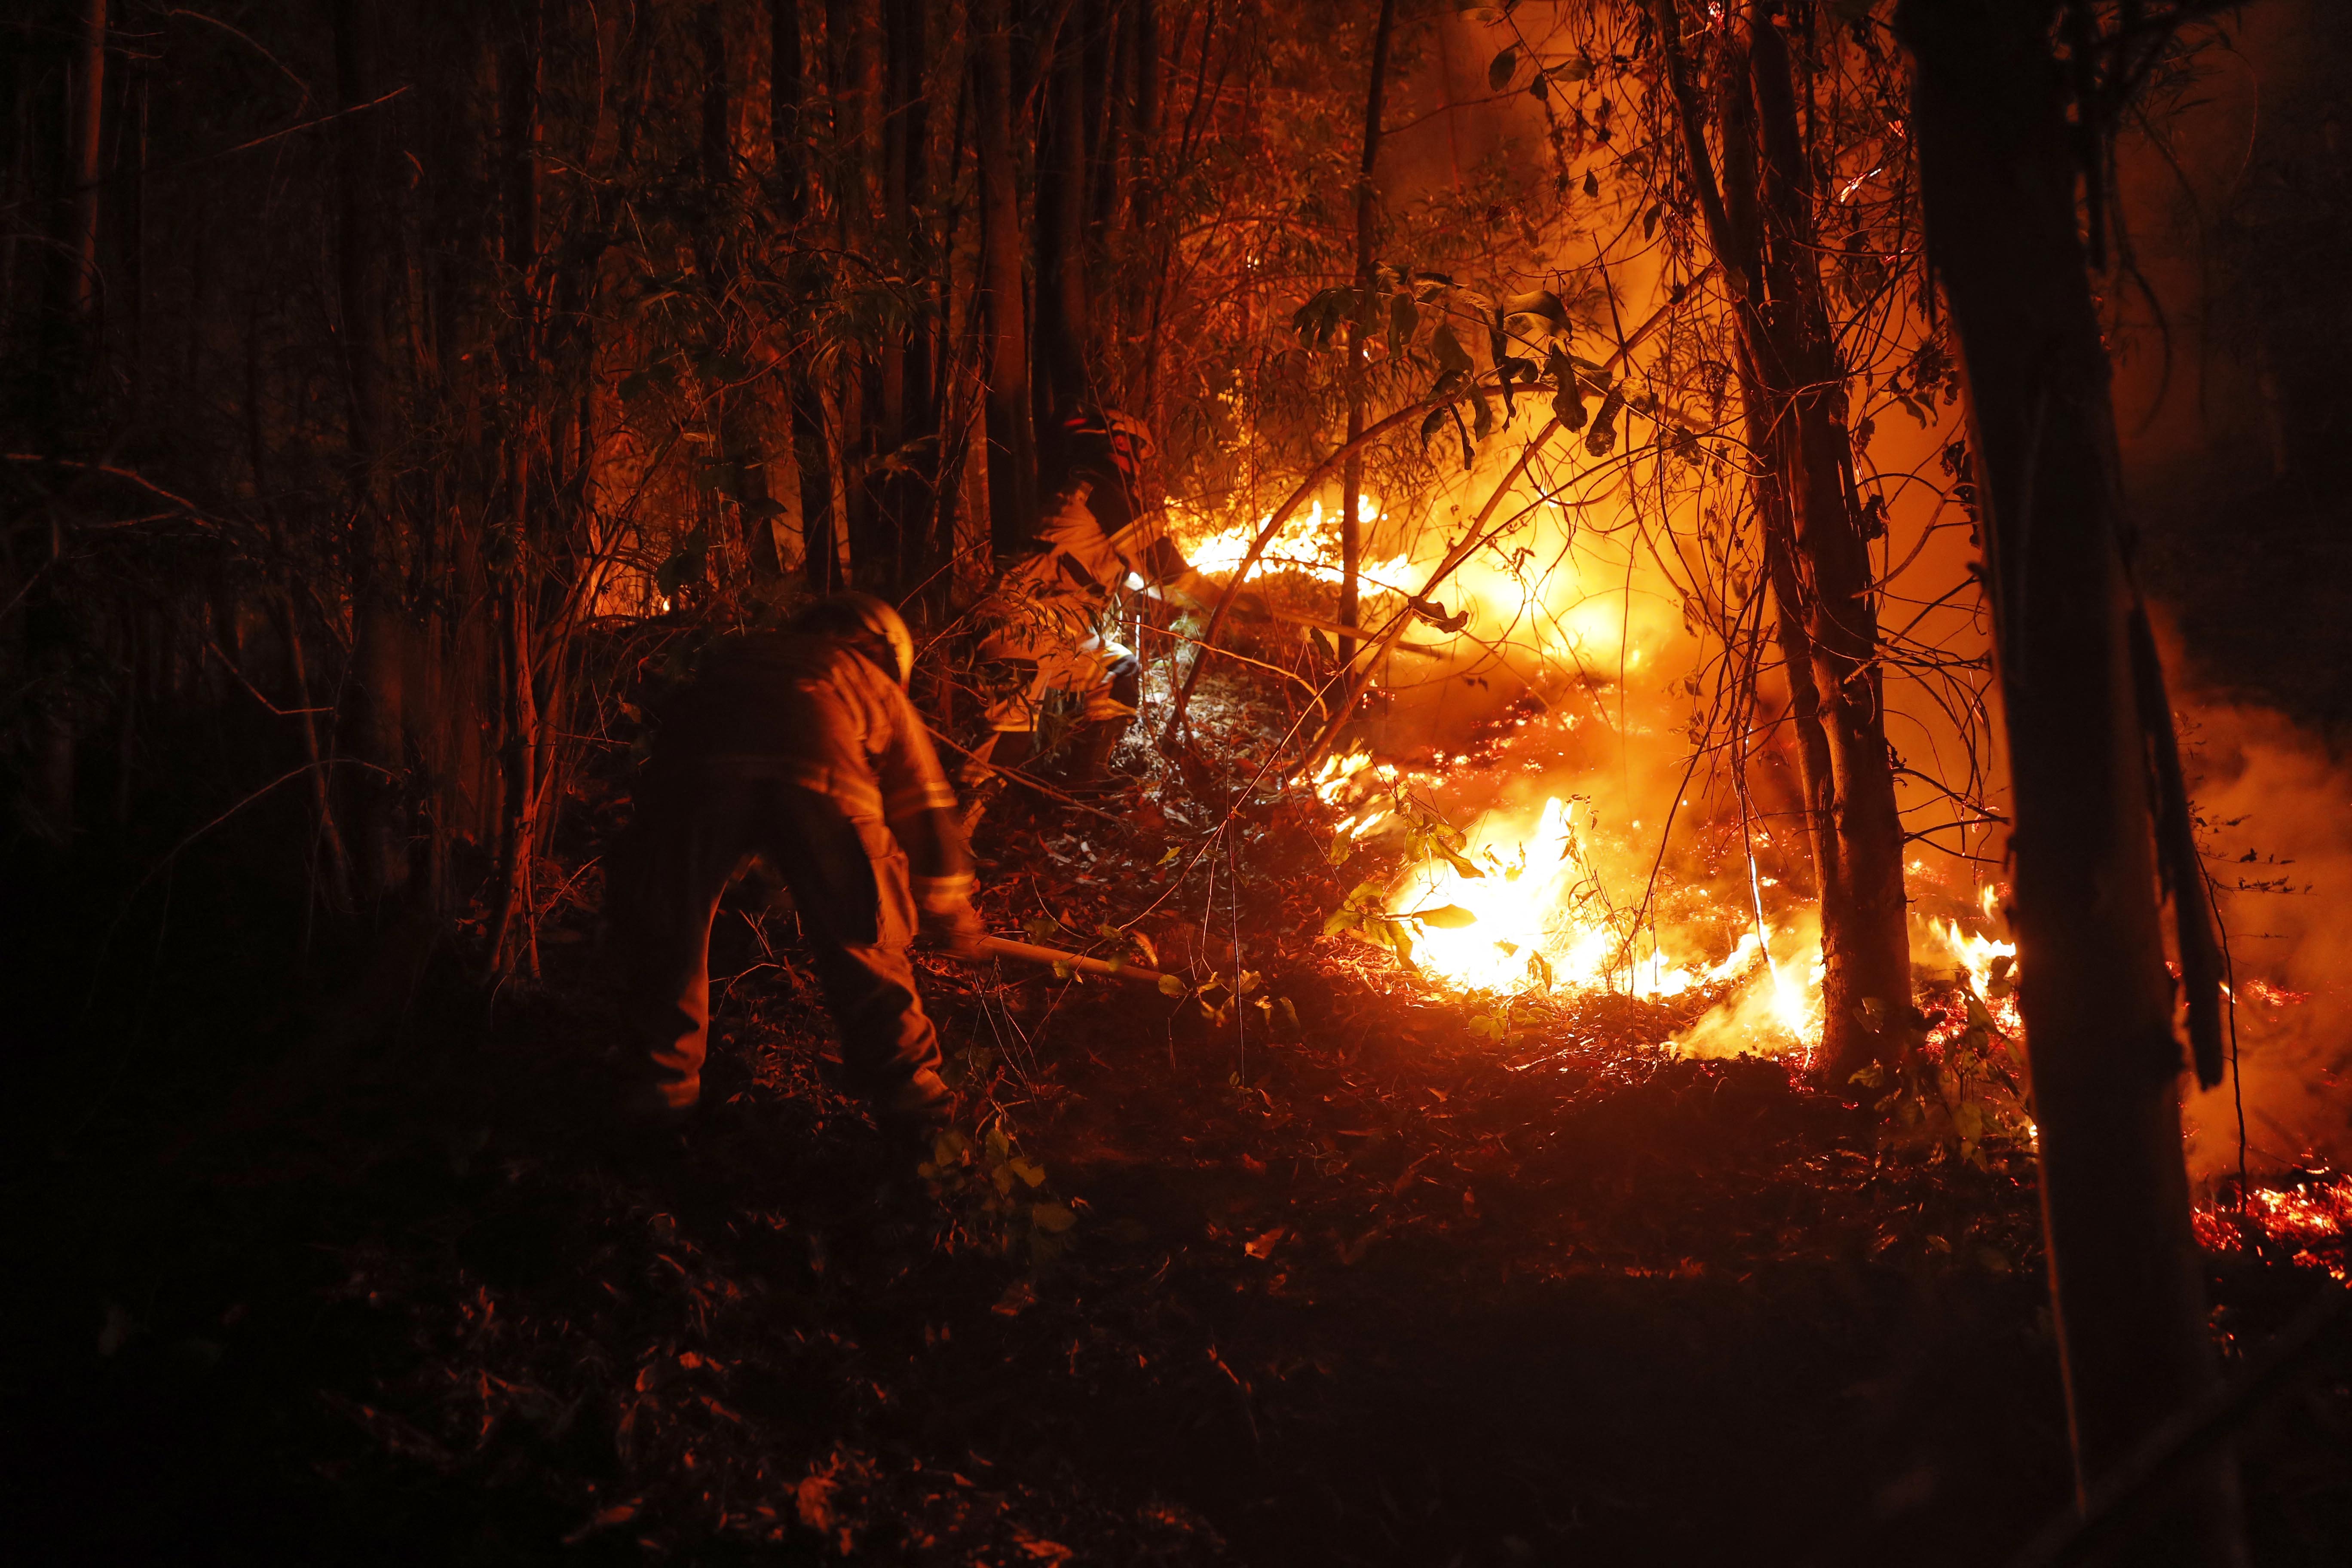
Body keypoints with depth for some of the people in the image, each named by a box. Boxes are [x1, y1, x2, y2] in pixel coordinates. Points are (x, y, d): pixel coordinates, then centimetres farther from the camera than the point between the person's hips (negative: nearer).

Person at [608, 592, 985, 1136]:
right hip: (822, 779, -1)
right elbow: (925, 810, 41)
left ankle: (665, 1084, 24)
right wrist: (952, 915, 53)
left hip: (698, 766, 1)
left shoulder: (731, 656, 44)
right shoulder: (875, 685, 37)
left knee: (664, 929, 20)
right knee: (864, 941, 17)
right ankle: (906, 1089, 23)